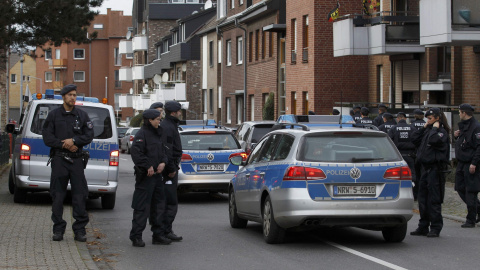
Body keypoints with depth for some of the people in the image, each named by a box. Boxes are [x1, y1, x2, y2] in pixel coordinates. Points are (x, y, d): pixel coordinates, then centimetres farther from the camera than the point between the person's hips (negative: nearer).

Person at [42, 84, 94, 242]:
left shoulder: (82, 115, 10)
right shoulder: (54, 115, 7)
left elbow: (89, 136, 3)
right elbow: (47, 137, 2)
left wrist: (74, 140, -13)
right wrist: (64, 144, -9)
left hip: (77, 159, 1)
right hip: (59, 159, -1)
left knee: (79, 195, -2)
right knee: (57, 196, 0)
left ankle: (79, 230, 4)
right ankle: (58, 230, 7)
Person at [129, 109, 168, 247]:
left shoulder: (157, 134, 16)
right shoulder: (141, 134, -12)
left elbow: (162, 151, 21)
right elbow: (136, 153, -20)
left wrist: (163, 162, 2)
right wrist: (148, 166, -20)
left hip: (157, 174, 9)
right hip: (145, 176, -9)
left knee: (159, 204, 12)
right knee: (142, 207, -7)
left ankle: (157, 235, 20)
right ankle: (136, 237, -2)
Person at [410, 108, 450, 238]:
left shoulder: (442, 131, -9)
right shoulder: (427, 131, 15)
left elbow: (434, 140, -28)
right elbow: (414, 139, 12)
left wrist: (435, 128, -13)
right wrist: (424, 127, 9)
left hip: (436, 169, -8)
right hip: (426, 168, 9)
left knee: (434, 200, -5)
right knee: (422, 199, 11)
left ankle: (435, 228, 1)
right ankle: (423, 227, 19)